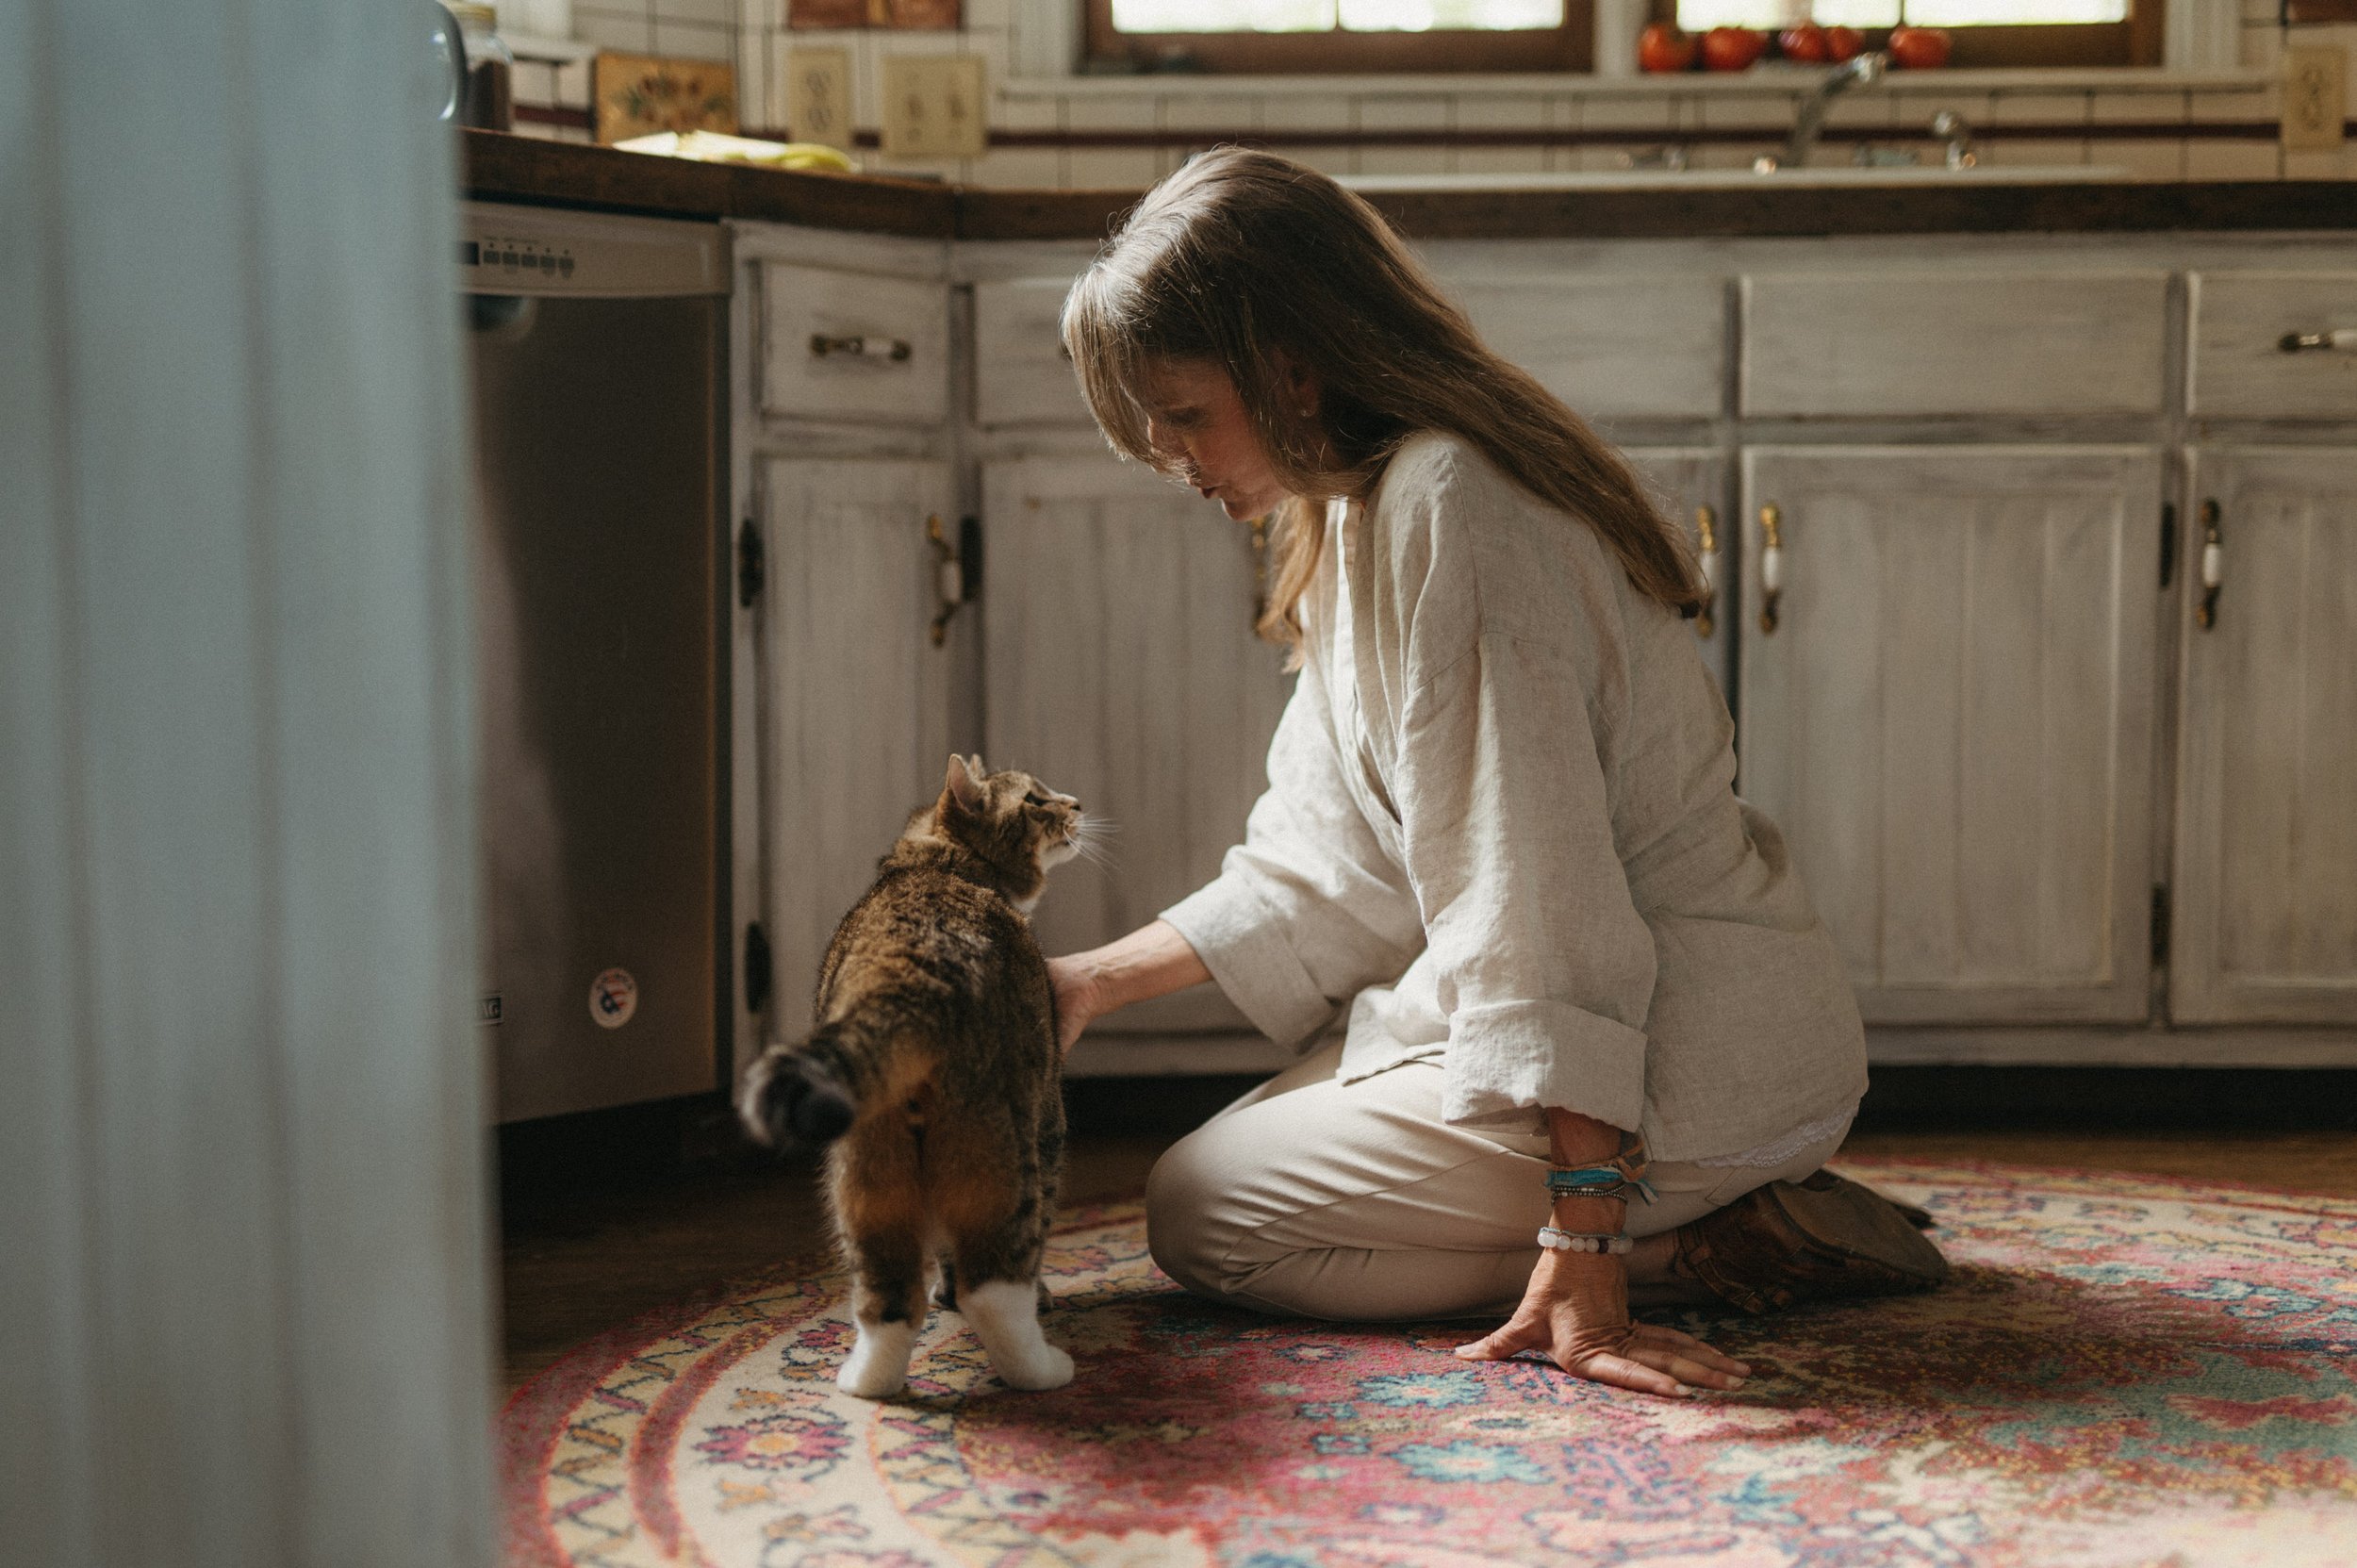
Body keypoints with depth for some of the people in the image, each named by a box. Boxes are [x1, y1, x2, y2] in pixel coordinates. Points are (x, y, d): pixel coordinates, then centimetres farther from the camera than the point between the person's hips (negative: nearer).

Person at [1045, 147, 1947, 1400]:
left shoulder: (1440, 507, -20)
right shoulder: (1367, 509, 13)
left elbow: (1538, 881, -26)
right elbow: (1334, 862, 15)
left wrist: (1583, 1249, -28)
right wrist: (1097, 980, 10)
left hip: (1680, 1061, -10)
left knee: (1204, 1215, -1)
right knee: (1255, 1131, 23)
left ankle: (1701, 1249, -6)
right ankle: (1719, 1208, 11)